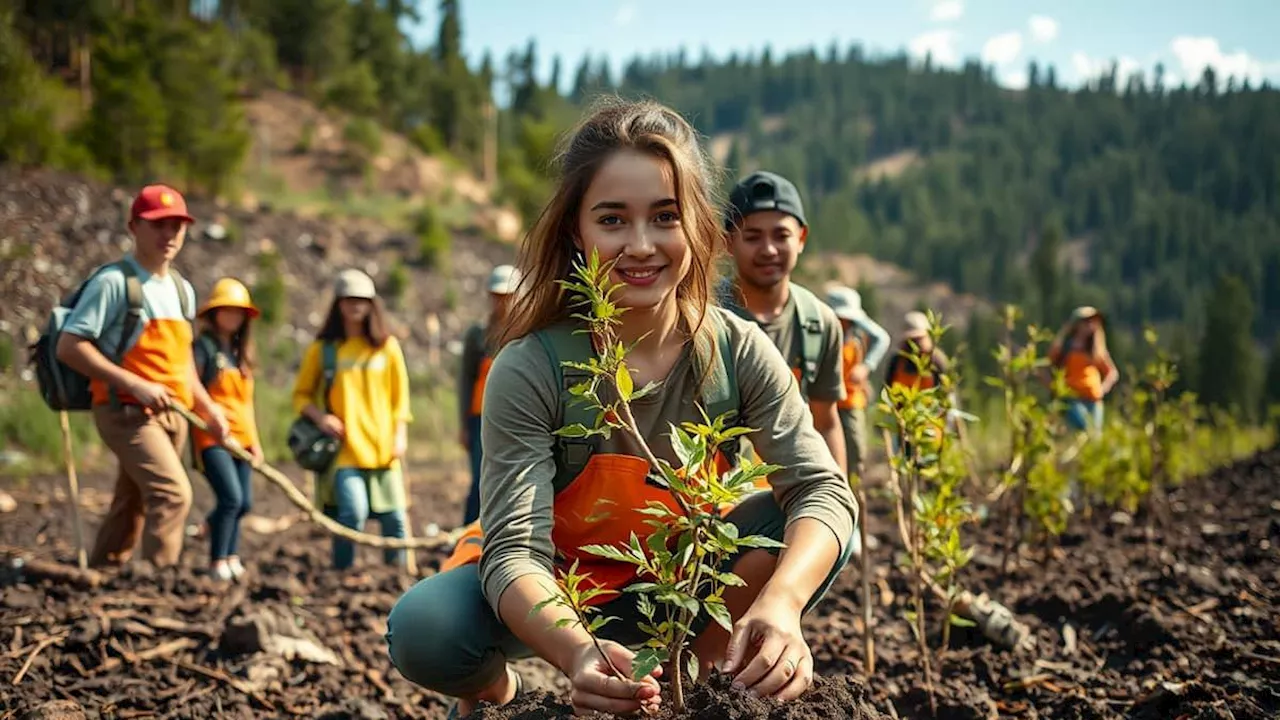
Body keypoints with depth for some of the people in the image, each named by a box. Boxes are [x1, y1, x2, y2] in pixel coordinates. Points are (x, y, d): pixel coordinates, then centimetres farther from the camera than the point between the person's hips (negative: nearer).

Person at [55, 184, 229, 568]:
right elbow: (69, 347, -14)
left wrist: (208, 407, 13)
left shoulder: (182, 289, 14)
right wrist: (134, 384, -20)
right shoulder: (113, 281, -9)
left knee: (131, 507, 13)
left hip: (172, 414, 8)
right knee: (173, 492, -22)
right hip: (127, 411, -8)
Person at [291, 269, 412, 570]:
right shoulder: (323, 349, 5)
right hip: (344, 449, -2)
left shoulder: (388, 346, 9)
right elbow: (301, 395, 10)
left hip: (382, 447, 2)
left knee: (394, 517, 1)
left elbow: (400, 396, 11)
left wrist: (400, 435, 1)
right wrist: (319, 416, -9)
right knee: (353, 512, -17)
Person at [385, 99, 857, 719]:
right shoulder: (529, 371, -25)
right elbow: (514, 548, -32)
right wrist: (578, 655, -54)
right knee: (422, 631, -31)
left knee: (805, 528, -22)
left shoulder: (738, 352, -16)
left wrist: (780, 601, -46)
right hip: (553, 597, -2)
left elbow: (821, 488, -24)